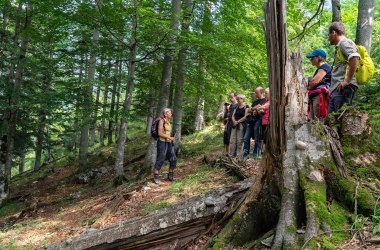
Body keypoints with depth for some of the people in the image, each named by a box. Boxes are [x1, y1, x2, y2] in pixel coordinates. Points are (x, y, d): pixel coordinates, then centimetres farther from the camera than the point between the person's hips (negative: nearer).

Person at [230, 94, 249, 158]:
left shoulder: (246, 107, -2)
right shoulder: (236, 107, 18)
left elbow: (245, 117, -11)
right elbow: (233, 115, 13)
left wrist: (238, 121, -10)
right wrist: (234, 121, -7)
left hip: (241, 125, -7)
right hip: (234, 125, 7)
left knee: (239, 141, -5)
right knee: (232, 140, 3)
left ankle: (239, 155, 0)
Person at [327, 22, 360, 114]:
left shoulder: (344, 42, -3)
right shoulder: (339, 46, 26)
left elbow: (355, 58, -23)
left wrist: (348, 81, -20)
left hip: (343, 88, -10)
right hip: (337, 89, 10)